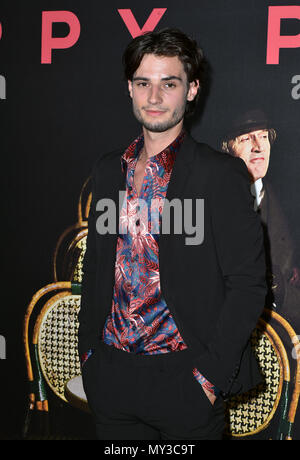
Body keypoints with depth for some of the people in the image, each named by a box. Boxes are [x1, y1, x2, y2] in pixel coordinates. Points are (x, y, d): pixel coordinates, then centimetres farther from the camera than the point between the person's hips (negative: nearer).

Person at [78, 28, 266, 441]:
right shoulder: (109, 170, 7)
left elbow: (247, 284, -10)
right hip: (110, 376, 5)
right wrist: (88, 349, 10)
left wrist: (210, 374, -13)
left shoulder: (221, 174, -9)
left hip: (183, 377, -4)